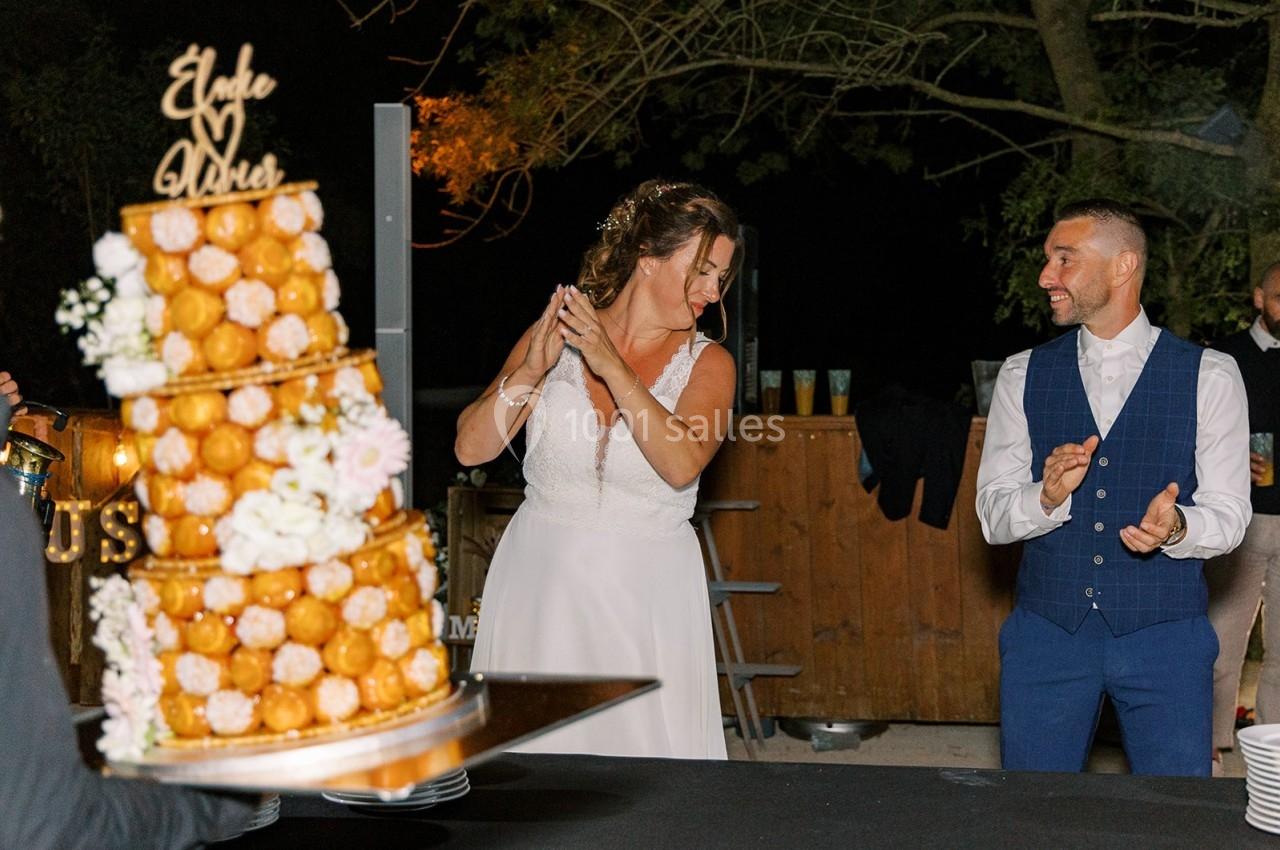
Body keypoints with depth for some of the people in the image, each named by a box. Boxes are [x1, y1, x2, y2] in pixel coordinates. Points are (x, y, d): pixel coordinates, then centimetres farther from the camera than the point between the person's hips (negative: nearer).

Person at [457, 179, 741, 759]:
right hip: (542, 582, 1)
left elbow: (681, 465, -19)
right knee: (532, 760, 3)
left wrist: (613, 367, -23)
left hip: (646, 596, -1)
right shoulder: (554, 336, 2)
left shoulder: (706, 363, 0)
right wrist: (531, 371, -19)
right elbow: (471, 448, -5)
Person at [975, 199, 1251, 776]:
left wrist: (1175, 527, -23)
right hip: (1047, 634, 2)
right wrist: (1048, 496, -19)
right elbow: (992, 516, 3)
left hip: (1164, 636, -2)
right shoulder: (1023, 377, 6)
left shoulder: (1208, 377, 0)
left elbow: (1229, 515, -1)